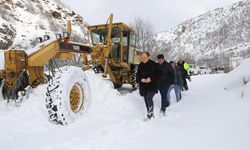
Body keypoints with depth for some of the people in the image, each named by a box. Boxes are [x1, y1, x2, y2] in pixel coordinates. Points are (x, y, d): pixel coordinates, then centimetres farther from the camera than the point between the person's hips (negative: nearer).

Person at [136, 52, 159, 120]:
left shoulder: (154, 64, -9)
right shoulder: (140, 65, 5)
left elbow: (157, 74, -7)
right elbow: (138, 75, 7)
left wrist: (150, 79, -20)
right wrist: (141, 79, -12)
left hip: (152, 86, -5)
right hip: (143, 86, 5)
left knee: (148, 98, -20)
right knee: (146, 100, 11)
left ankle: (151, 112, 2)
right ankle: (149, 114, 27)